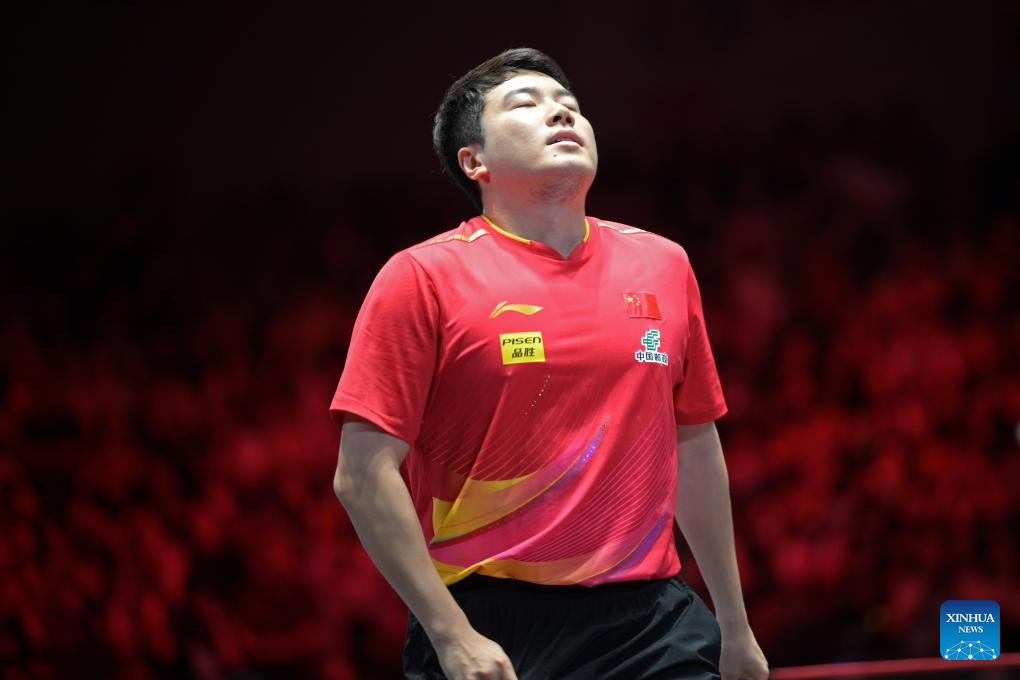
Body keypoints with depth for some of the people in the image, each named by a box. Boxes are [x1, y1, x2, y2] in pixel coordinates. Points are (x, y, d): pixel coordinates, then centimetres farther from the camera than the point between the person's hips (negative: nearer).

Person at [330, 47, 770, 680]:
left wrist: (735, 627, 18)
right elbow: (363, 476, -7)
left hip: (652, 623, 3)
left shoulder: (664, 265, 10)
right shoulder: (422, 277, -3)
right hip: (485, 627, -3)